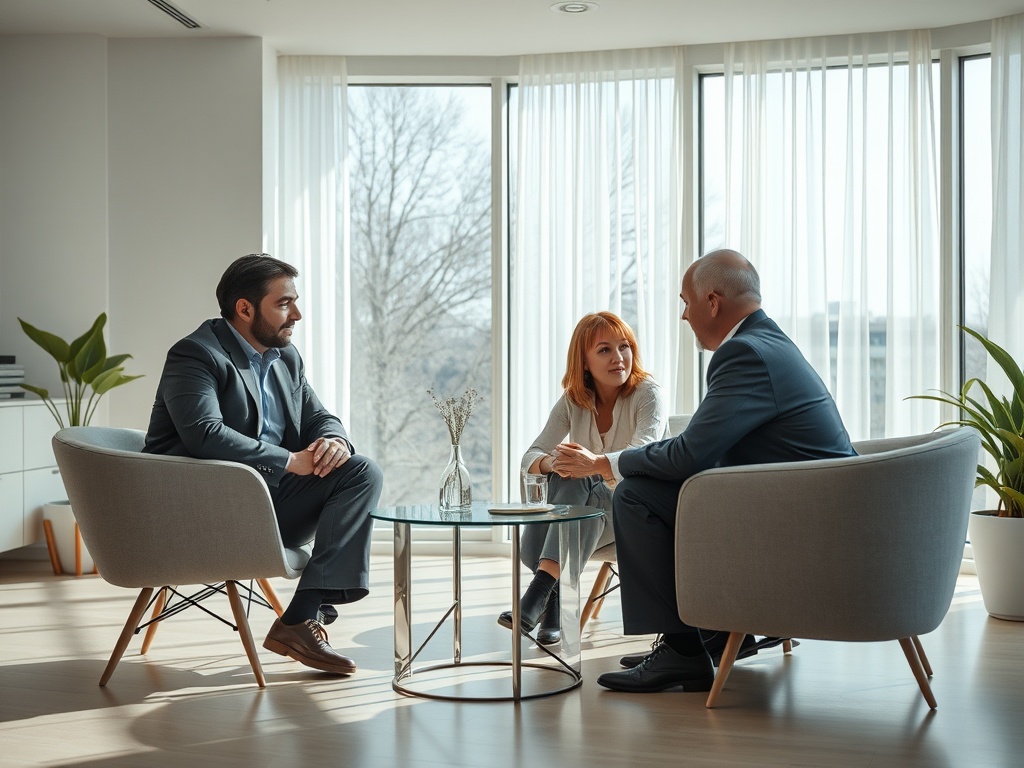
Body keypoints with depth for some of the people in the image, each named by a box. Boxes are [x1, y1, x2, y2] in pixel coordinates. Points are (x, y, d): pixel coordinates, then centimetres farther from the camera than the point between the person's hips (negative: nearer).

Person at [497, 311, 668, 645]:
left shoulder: (648, 394, -10)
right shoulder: (573, 401, 3)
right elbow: (531, 456, -4)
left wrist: (596, 463, -49)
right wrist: (549, 463, -30)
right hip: (579, 503, 4)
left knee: (594, 495, -37)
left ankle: (539, 592, -43)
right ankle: (556, 596, -11)